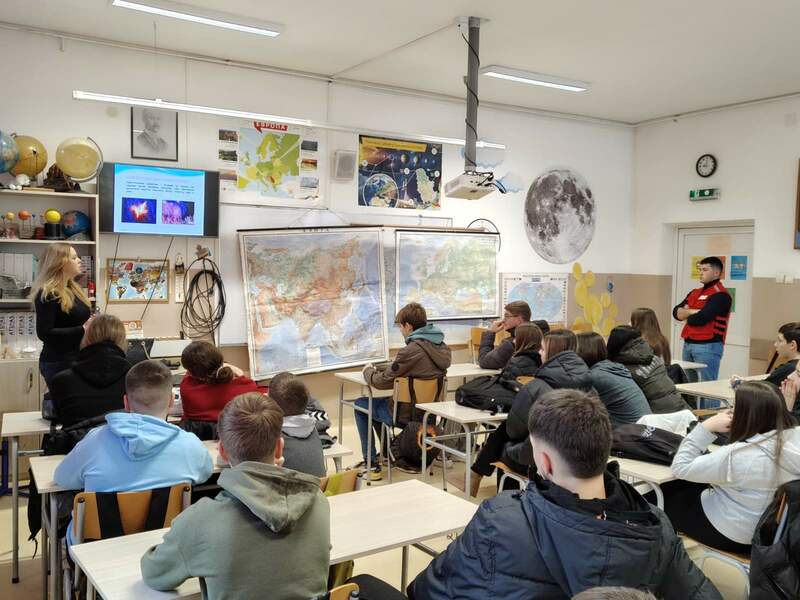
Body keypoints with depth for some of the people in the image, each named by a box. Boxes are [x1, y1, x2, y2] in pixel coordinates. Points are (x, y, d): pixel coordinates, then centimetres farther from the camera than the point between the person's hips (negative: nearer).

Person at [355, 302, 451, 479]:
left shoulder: (412, 351, -26)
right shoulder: (442, 346, -1)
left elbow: (382, 382, -18)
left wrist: (368, 370, 3)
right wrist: (379, 370, 9)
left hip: (407, 415, -8)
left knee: (360, 405, 14)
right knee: (380, 401, 29)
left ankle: (371, 463, 16)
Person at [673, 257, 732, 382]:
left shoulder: (720, 295, -9)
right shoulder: (695, 293, 17)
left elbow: (701, 318, -19)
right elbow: (676, 312, 6)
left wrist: (686, 315, 2)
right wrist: (693, 312, -12)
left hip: (708, 346, -8)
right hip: (688, 344, 8)